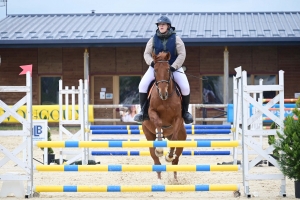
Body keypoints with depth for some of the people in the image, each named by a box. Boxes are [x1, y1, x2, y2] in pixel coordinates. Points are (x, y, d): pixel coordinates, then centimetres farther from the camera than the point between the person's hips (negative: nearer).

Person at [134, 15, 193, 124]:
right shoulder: (153, 39, 2)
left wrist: (174, 67, -19)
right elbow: (147, 54, 4)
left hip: (174, 67, -1)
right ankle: (143, 111, -10)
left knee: (185, 87, -19)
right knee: (143, 85, -20)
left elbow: (182, 55, -7)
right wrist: (152, 62, -16)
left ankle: (185, 111, 4)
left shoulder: (176, 39, -3)